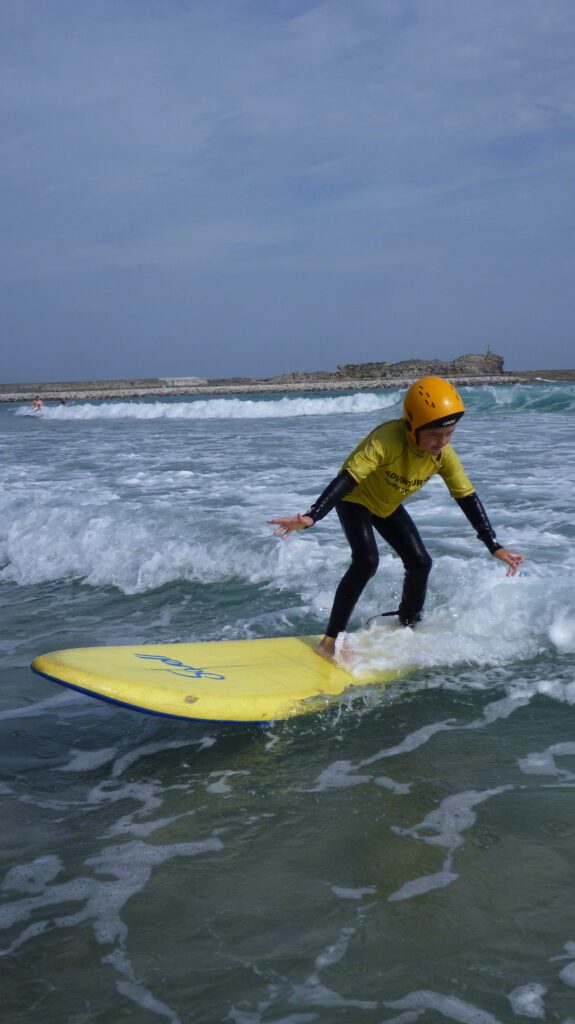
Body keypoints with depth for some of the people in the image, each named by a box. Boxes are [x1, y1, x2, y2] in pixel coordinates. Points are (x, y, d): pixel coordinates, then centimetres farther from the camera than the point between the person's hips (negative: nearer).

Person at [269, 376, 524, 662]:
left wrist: (495, 547, -18)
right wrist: (311, 517, -57)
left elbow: (468, 498, -15)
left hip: (388, 505, 6)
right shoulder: (387, 440, -40)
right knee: (367, 560, -26)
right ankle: (330, 640, -20)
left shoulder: (443, 454, -22)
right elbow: (348, 478, -46)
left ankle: (409, 627, 27)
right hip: (355, 499, -6)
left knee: (420, 563, 0)